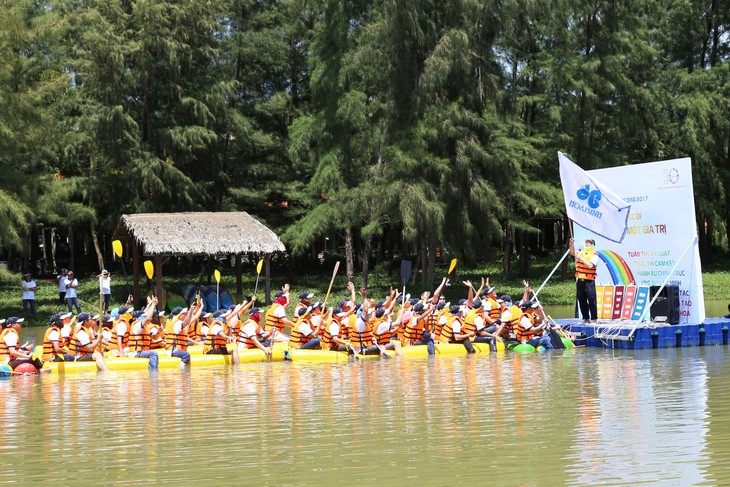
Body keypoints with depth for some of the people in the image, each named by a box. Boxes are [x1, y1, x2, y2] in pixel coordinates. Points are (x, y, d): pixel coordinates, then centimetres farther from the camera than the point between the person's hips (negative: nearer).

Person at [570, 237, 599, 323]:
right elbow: (573, 253, -2)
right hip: (580, 280, 6)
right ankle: (586, 318, 16)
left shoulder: (594, 255, -3)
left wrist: (580, 258, -18)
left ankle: (593, 319, -3)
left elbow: (590, 265, -16)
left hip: (589, 281, -5)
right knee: (581, 300, 8)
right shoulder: (581, 253, 13)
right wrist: (571, 244, -18)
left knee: (591, 300, -6)